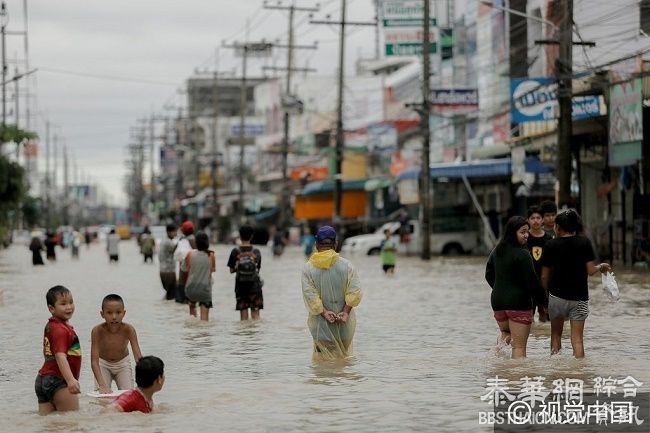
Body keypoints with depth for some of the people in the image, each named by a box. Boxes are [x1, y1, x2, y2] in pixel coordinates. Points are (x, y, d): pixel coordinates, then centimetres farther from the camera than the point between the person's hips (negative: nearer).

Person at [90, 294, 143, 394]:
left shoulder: (128, 330, -30)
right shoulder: (97, 331, -32)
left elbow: (138, 358, -32)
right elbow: (94, 361, -34)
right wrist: (103, 385, -47)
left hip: (122, 364, 1)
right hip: (103, 364, -1)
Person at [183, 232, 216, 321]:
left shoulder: (190, 254, -10)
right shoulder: (211, 255, -9)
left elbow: (184, 268, 4)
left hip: (191, 286, 1)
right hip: (205, 288, -1)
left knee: (192, 305, 30)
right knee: (204, 314, 2)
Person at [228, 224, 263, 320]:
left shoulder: (235, 252, -5)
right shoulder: (256, 252, -3)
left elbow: (231, 270, -2)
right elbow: (258, 269, 3)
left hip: (241, 285, 0)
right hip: (254, 285, 0)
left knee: (243, 314, 6)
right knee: (255, 314, 2)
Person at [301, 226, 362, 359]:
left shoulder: (307, 268, -6)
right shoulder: (347, 265, -4)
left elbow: (309, 296, -13)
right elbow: (355, 293, -9)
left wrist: (324, 312, -12)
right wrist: (346, 311, -10)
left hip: (321, 325, -1)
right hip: (345, 323, 1)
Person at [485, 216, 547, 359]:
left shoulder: (496, 251, 7)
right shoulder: (522, 254, -15)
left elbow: (489, 275, 19)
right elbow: (532, 283, -15)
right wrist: (545, 303, -6)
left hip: (497, 301, 6)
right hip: (519, 303, -6)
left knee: (505, 331, 30)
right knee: (519, 346, -1)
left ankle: (503, 338, 0)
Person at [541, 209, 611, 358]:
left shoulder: (551, 245, -3)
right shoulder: (584, 242, -4)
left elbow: (544, 276, -1)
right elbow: (590, 271, -7)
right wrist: (601, 267, 14)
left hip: (557, 295, 0)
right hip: (579, 296, 0)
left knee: (556, 333, 18)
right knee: (577, 338, 1)